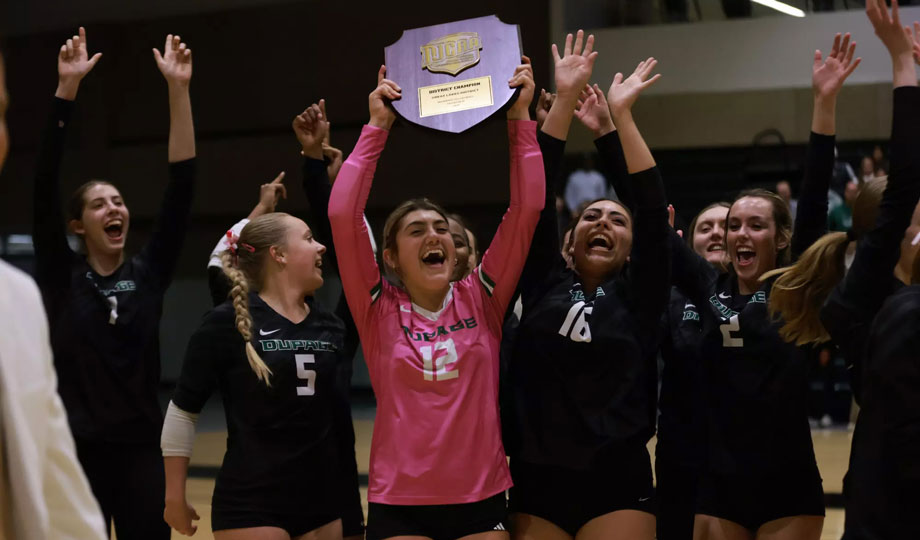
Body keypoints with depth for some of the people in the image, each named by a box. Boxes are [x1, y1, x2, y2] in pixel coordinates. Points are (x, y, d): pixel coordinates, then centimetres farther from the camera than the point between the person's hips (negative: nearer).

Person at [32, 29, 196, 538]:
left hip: (141, 450, 2)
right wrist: (67, 87, -16)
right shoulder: (61, 278, -1)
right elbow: (44, 184, -10)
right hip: (77, 451, -2)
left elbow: (181, 186, -1)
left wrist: (177, 89, -7)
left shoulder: (148, 274, 5)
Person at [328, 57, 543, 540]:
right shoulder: (380, 309, -1)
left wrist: (520, 119, -4)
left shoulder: (480, 299, 3)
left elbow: (526, 209, -1)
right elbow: (343, 214, -11)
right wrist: (377, 127, -8)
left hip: (482, 500, 2)